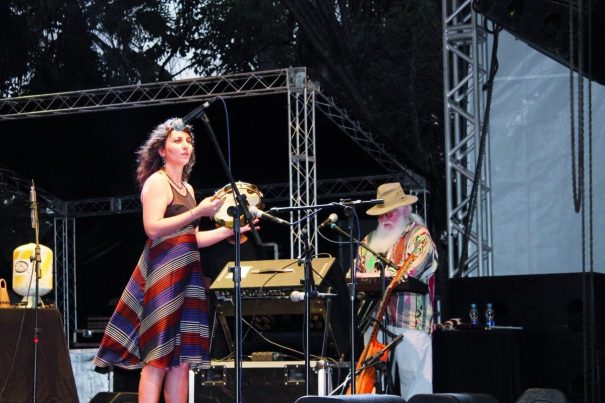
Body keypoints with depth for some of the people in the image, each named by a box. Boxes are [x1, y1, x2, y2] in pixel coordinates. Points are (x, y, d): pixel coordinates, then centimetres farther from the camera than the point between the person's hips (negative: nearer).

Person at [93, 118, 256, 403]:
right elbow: (153, 228, -17)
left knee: (182, 358, 4)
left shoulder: (187, 189, 21)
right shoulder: (157, 181, -4)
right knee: (158, 357, -13)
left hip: (186, 274, 8)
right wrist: (197, 213, -19)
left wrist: (230, 229, 14)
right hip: (164, 274, -8)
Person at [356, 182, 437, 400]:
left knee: (414, 384, -7)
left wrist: (372, 276, -13)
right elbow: (356, 274, 18)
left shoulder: (419, 235, 2)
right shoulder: (371, 241, 21)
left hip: (410, 323, -5)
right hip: (375, 321, 5)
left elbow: (410, 271, -12)